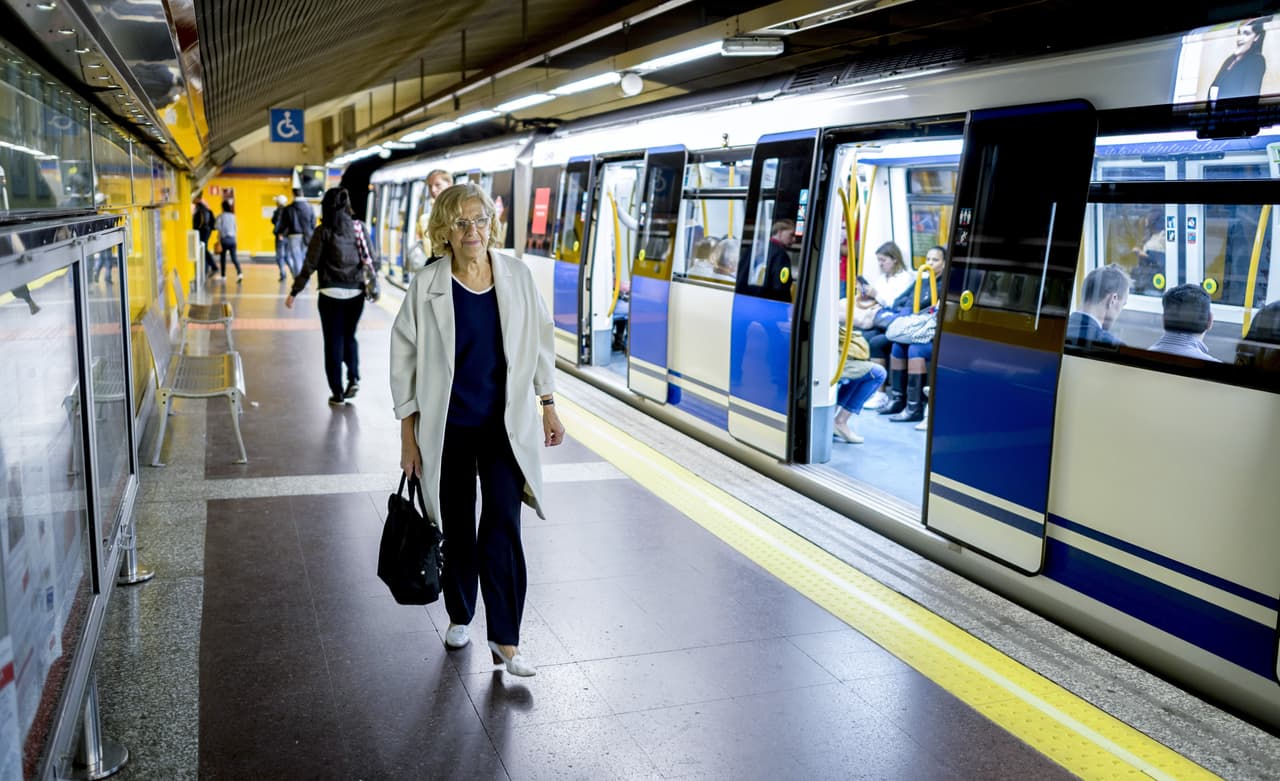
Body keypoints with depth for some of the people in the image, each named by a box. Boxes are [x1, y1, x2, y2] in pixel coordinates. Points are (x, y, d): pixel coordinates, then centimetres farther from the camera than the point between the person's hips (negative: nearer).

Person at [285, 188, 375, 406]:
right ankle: (354, 377, 3)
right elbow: (370, 259, 2)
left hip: (331, 294, -3)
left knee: (334, 342, 7)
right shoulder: (358, 227, 2)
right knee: (349, 336, 21)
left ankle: (338, 393, 9)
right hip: (356, 293, 3)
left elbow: (310, 265, -7)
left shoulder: (324, 231, -6)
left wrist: (294, 292, -2)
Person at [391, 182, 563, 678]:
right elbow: (404, 354, -2)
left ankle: (506, 639, 5)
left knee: (502, 529, -6)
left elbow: (539, 340, 8)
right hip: (448, 427, 0)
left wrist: (548, 405, 8)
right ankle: (460, 616, 35)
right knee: (458, 528, 13)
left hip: (506, 424, 1)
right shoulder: (427, 285, -8)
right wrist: (408, 431, -3)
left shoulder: (517, 276, -3)